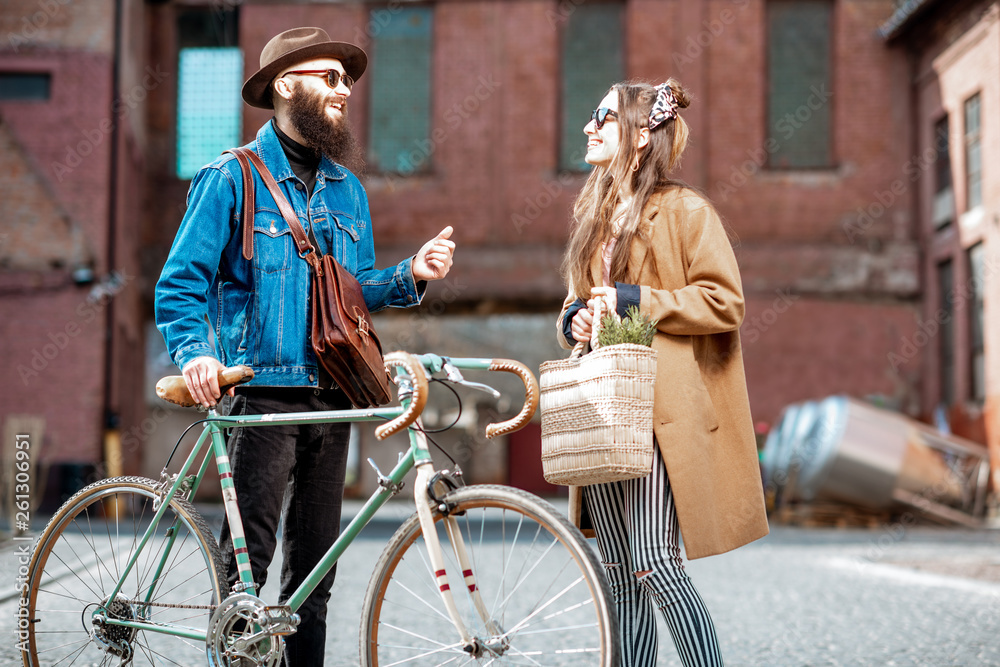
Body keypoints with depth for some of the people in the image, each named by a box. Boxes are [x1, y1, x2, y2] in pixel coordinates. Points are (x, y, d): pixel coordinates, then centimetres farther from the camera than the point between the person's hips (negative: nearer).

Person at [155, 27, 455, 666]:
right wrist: (194, 352, -20)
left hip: (332, 398, 5)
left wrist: (410, 276, 1)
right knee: (247, 558, -5)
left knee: (316, 561, 8)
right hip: (263, 392, -5)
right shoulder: (232, 177, 0)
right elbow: (181, 284, -3)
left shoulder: (348, 190, 18)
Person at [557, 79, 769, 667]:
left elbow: (725, 302, -9)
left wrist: (636, 302, -14)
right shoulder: (595, 215, 19)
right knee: (618, 573, 8)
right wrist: (575, 319, 5)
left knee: (655, 562, -13)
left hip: (662, 410, -7)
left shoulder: (685, 210, -4)